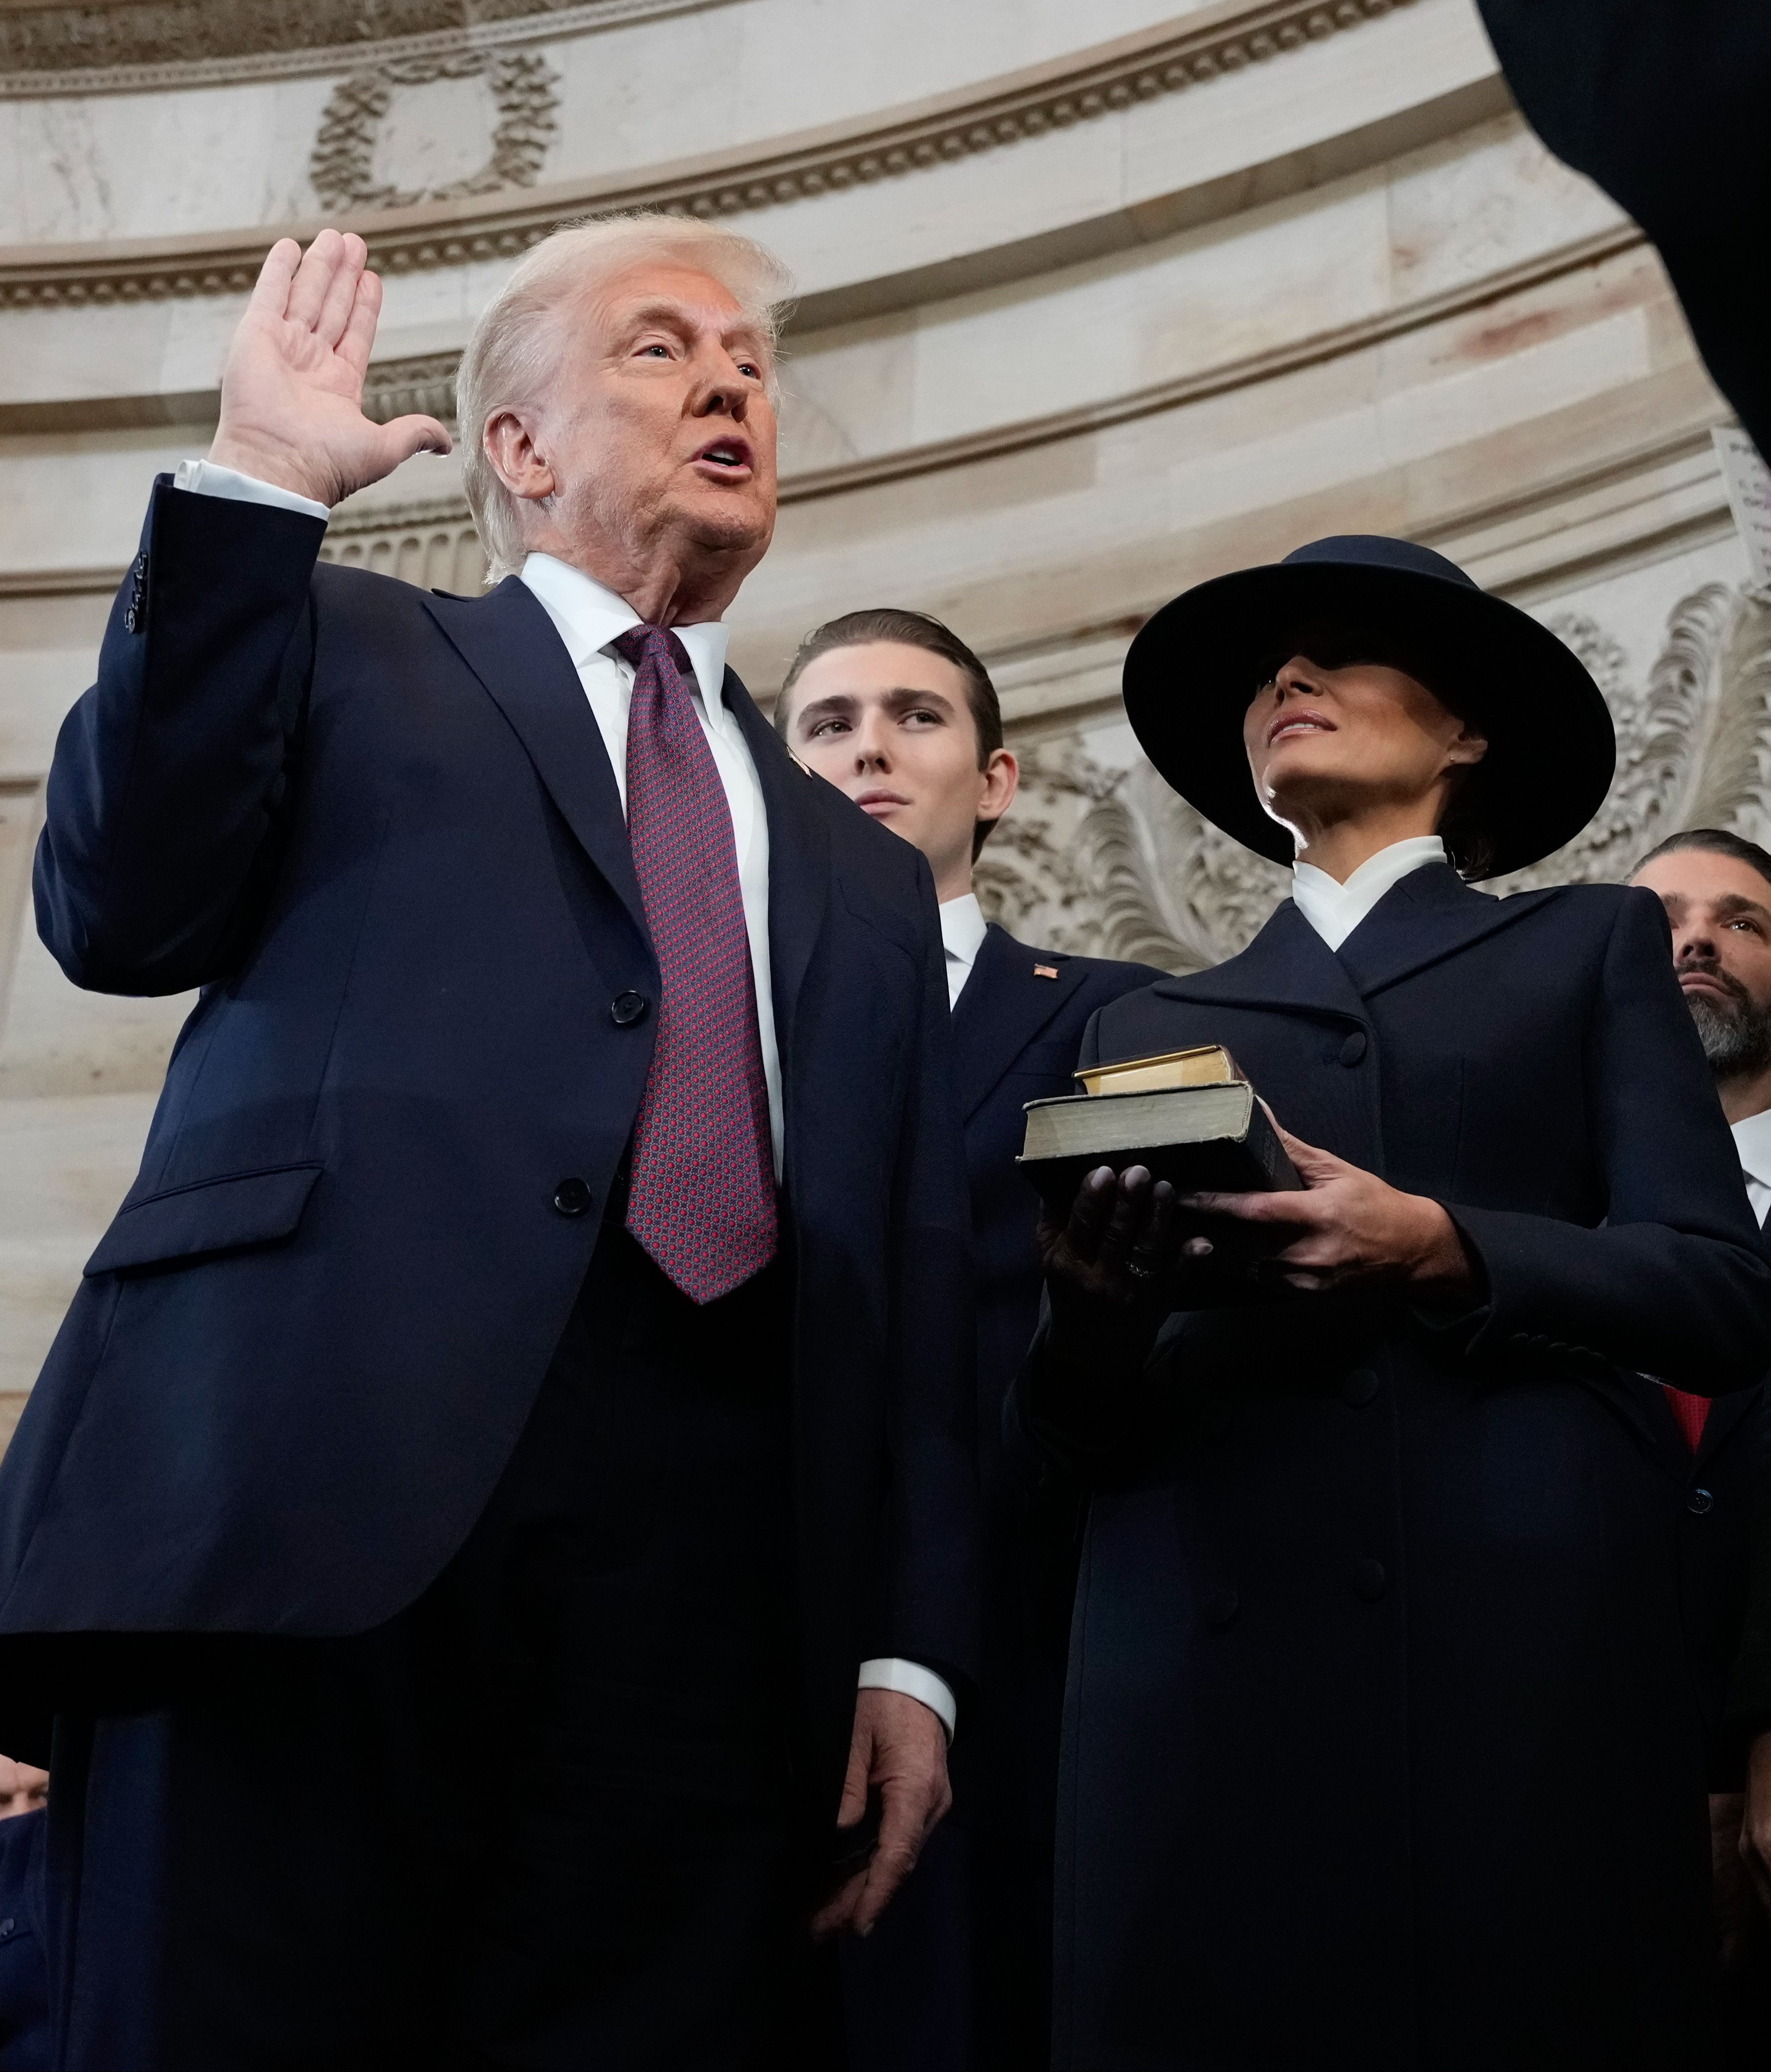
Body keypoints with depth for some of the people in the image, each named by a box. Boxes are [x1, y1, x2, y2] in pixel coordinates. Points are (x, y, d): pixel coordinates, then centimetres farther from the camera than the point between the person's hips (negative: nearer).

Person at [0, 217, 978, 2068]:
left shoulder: (862, 875, 27)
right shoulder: (348, 651, 18)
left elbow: (915, 1293, 20)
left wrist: (910, 1647, 8)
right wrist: (255, 485, -3)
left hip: (708, 1567, 4)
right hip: (322, 1489, -3)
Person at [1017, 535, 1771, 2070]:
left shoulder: (1591, 947, 16)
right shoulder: (1152, 1026, 22)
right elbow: (1094, 1426, 14)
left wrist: (1441, 1249, -13)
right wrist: (1092, 1314, -9)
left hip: (1524, 1649, -2)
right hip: (1207, 1662, 2)